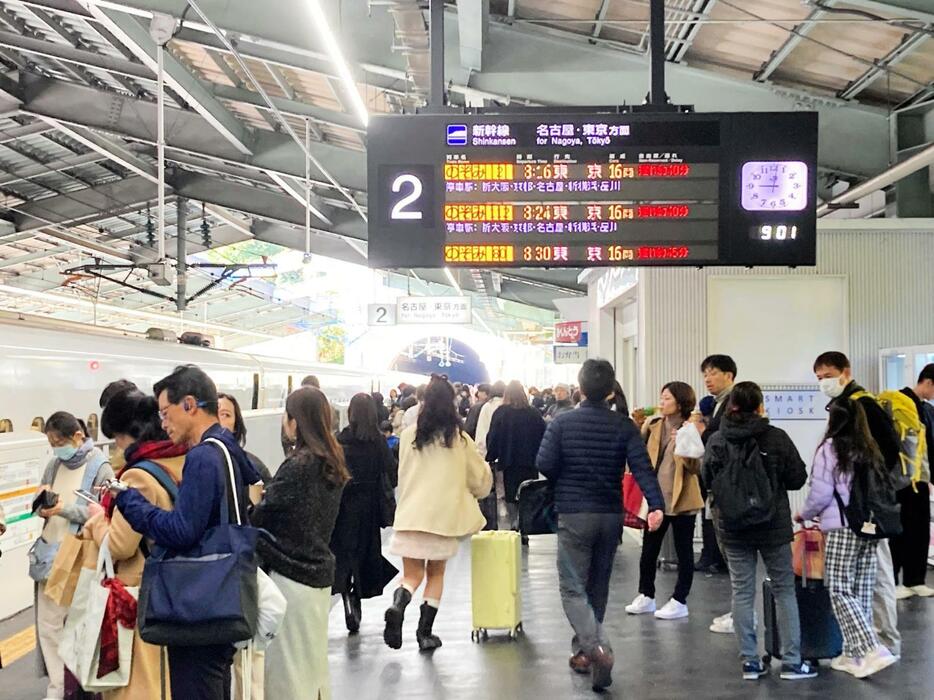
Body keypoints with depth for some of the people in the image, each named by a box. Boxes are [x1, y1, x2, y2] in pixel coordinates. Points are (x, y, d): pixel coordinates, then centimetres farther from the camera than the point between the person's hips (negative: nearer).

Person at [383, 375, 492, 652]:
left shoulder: (408, 435, 0)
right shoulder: (459, 438, -5)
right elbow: (480, 478, 7)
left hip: (411, 514, 1)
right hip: (445, 515, -1)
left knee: (412, 574, 9)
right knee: (436, 573, 15)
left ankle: (397, 606, -21)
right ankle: (425, 633, 13)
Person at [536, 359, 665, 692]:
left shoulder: (562, 423, -7)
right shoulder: (624, 426, -2)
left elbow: (545, 465, -11)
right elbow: (642, 467, -14)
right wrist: (656, 505, -21)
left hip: (573, 514, -3)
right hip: (611, 515, 3)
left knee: (573, 588, 1)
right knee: (598, 586, 17)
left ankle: (597, 648, -19)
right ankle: (583, 651, 28)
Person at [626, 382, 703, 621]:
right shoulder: (653, 425, 6)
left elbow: (696, 468, -15)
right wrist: (643, 428, -9)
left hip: (682, 500, -5)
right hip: (656, 498, 5)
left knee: (683, 551, 6)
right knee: (648, 549, 12)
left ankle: (679, 601, 14)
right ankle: (646, 595, 26)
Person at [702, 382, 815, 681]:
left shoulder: (716, 441, -6)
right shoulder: (776, 438, -11)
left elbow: (707, 481, 1)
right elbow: (798, 478, -5)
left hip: (732, 528, 2)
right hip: (774, 525, -2)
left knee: (742, 593, 9)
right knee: (784, 591, 9)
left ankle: (750, 661, 11)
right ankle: (791, 661, 12)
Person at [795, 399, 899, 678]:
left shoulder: (830, 448, -4)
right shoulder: (870, 450, 14)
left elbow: (821, 493, -7)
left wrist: (804, 514, 10)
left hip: (842, 528, -6)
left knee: (840, 592, -4)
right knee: (861, 592, 8)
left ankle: (871, 650, -15)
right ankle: (855, 654, 12)